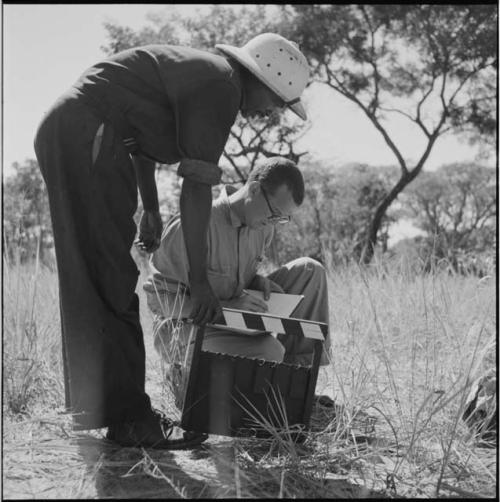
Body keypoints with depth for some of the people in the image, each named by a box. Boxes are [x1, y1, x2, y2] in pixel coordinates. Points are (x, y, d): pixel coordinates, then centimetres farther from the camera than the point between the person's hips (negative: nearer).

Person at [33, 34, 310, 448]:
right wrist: (200, 281, -10)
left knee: (95, 285, 12)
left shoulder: (200, 71, 20)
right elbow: (196, 189, -14)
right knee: (113, 286, -10)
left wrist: (151, 209, 30)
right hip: (87, 138, -11)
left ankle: (99, 407, 18)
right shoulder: (221, 85, -10)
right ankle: (128, 419, -7)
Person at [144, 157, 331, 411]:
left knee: (309, 271, -3)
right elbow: (158, 295, -21)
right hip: (185, 328, -8)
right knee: (269, 353, -34)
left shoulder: (262, 225, 1)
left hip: (238, 321, 8)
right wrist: (224, 307, -30)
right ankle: (186, 377, -7)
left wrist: (258, 282, -6)